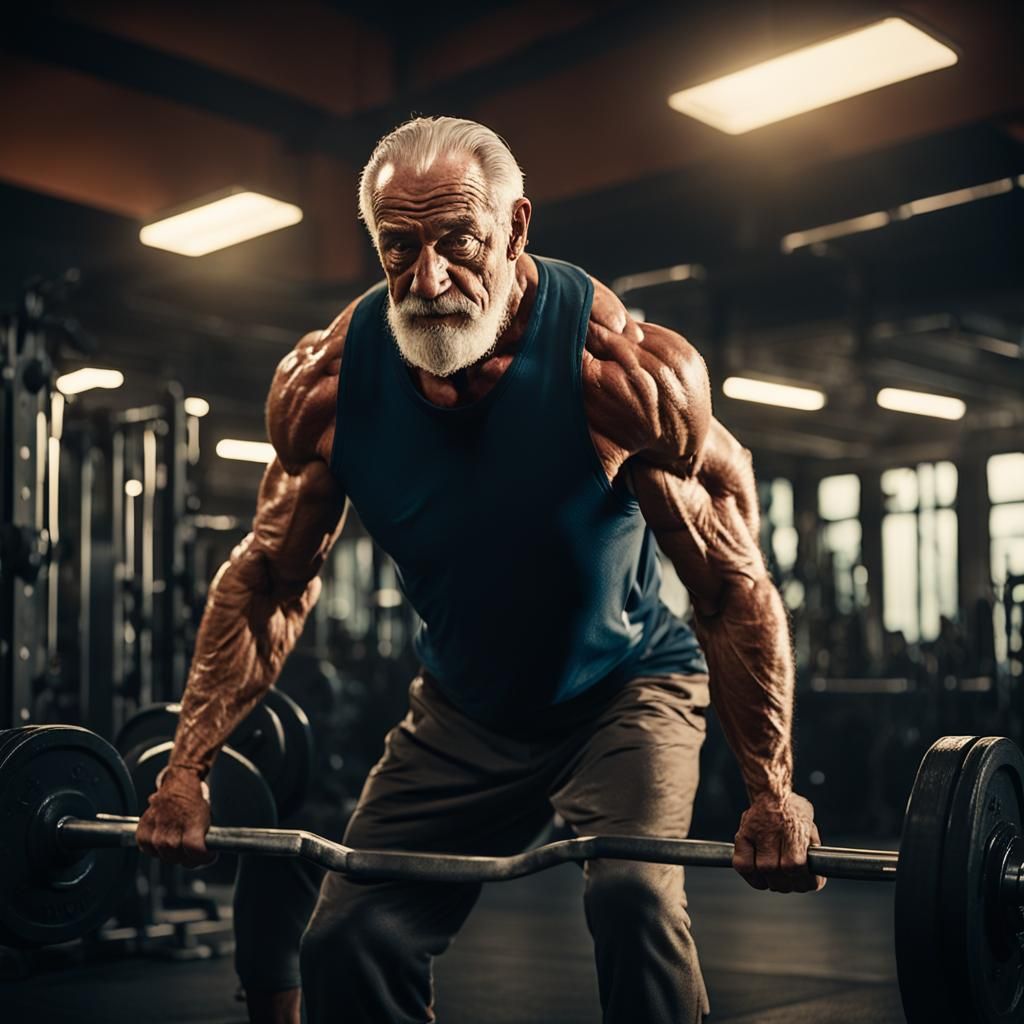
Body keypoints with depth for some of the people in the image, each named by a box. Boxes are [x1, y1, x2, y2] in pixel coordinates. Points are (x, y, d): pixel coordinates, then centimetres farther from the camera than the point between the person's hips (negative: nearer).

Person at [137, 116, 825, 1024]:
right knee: (346, 943, -2)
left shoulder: (625, 365, -25)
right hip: (463, 708, 4)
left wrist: (773, 795, -24)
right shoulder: (328, 382, -15)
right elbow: (269, 582, -4)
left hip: (623, 685, -3)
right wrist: (187, 770, -8)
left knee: (633, 893, -28)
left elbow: (733, 586, -20)